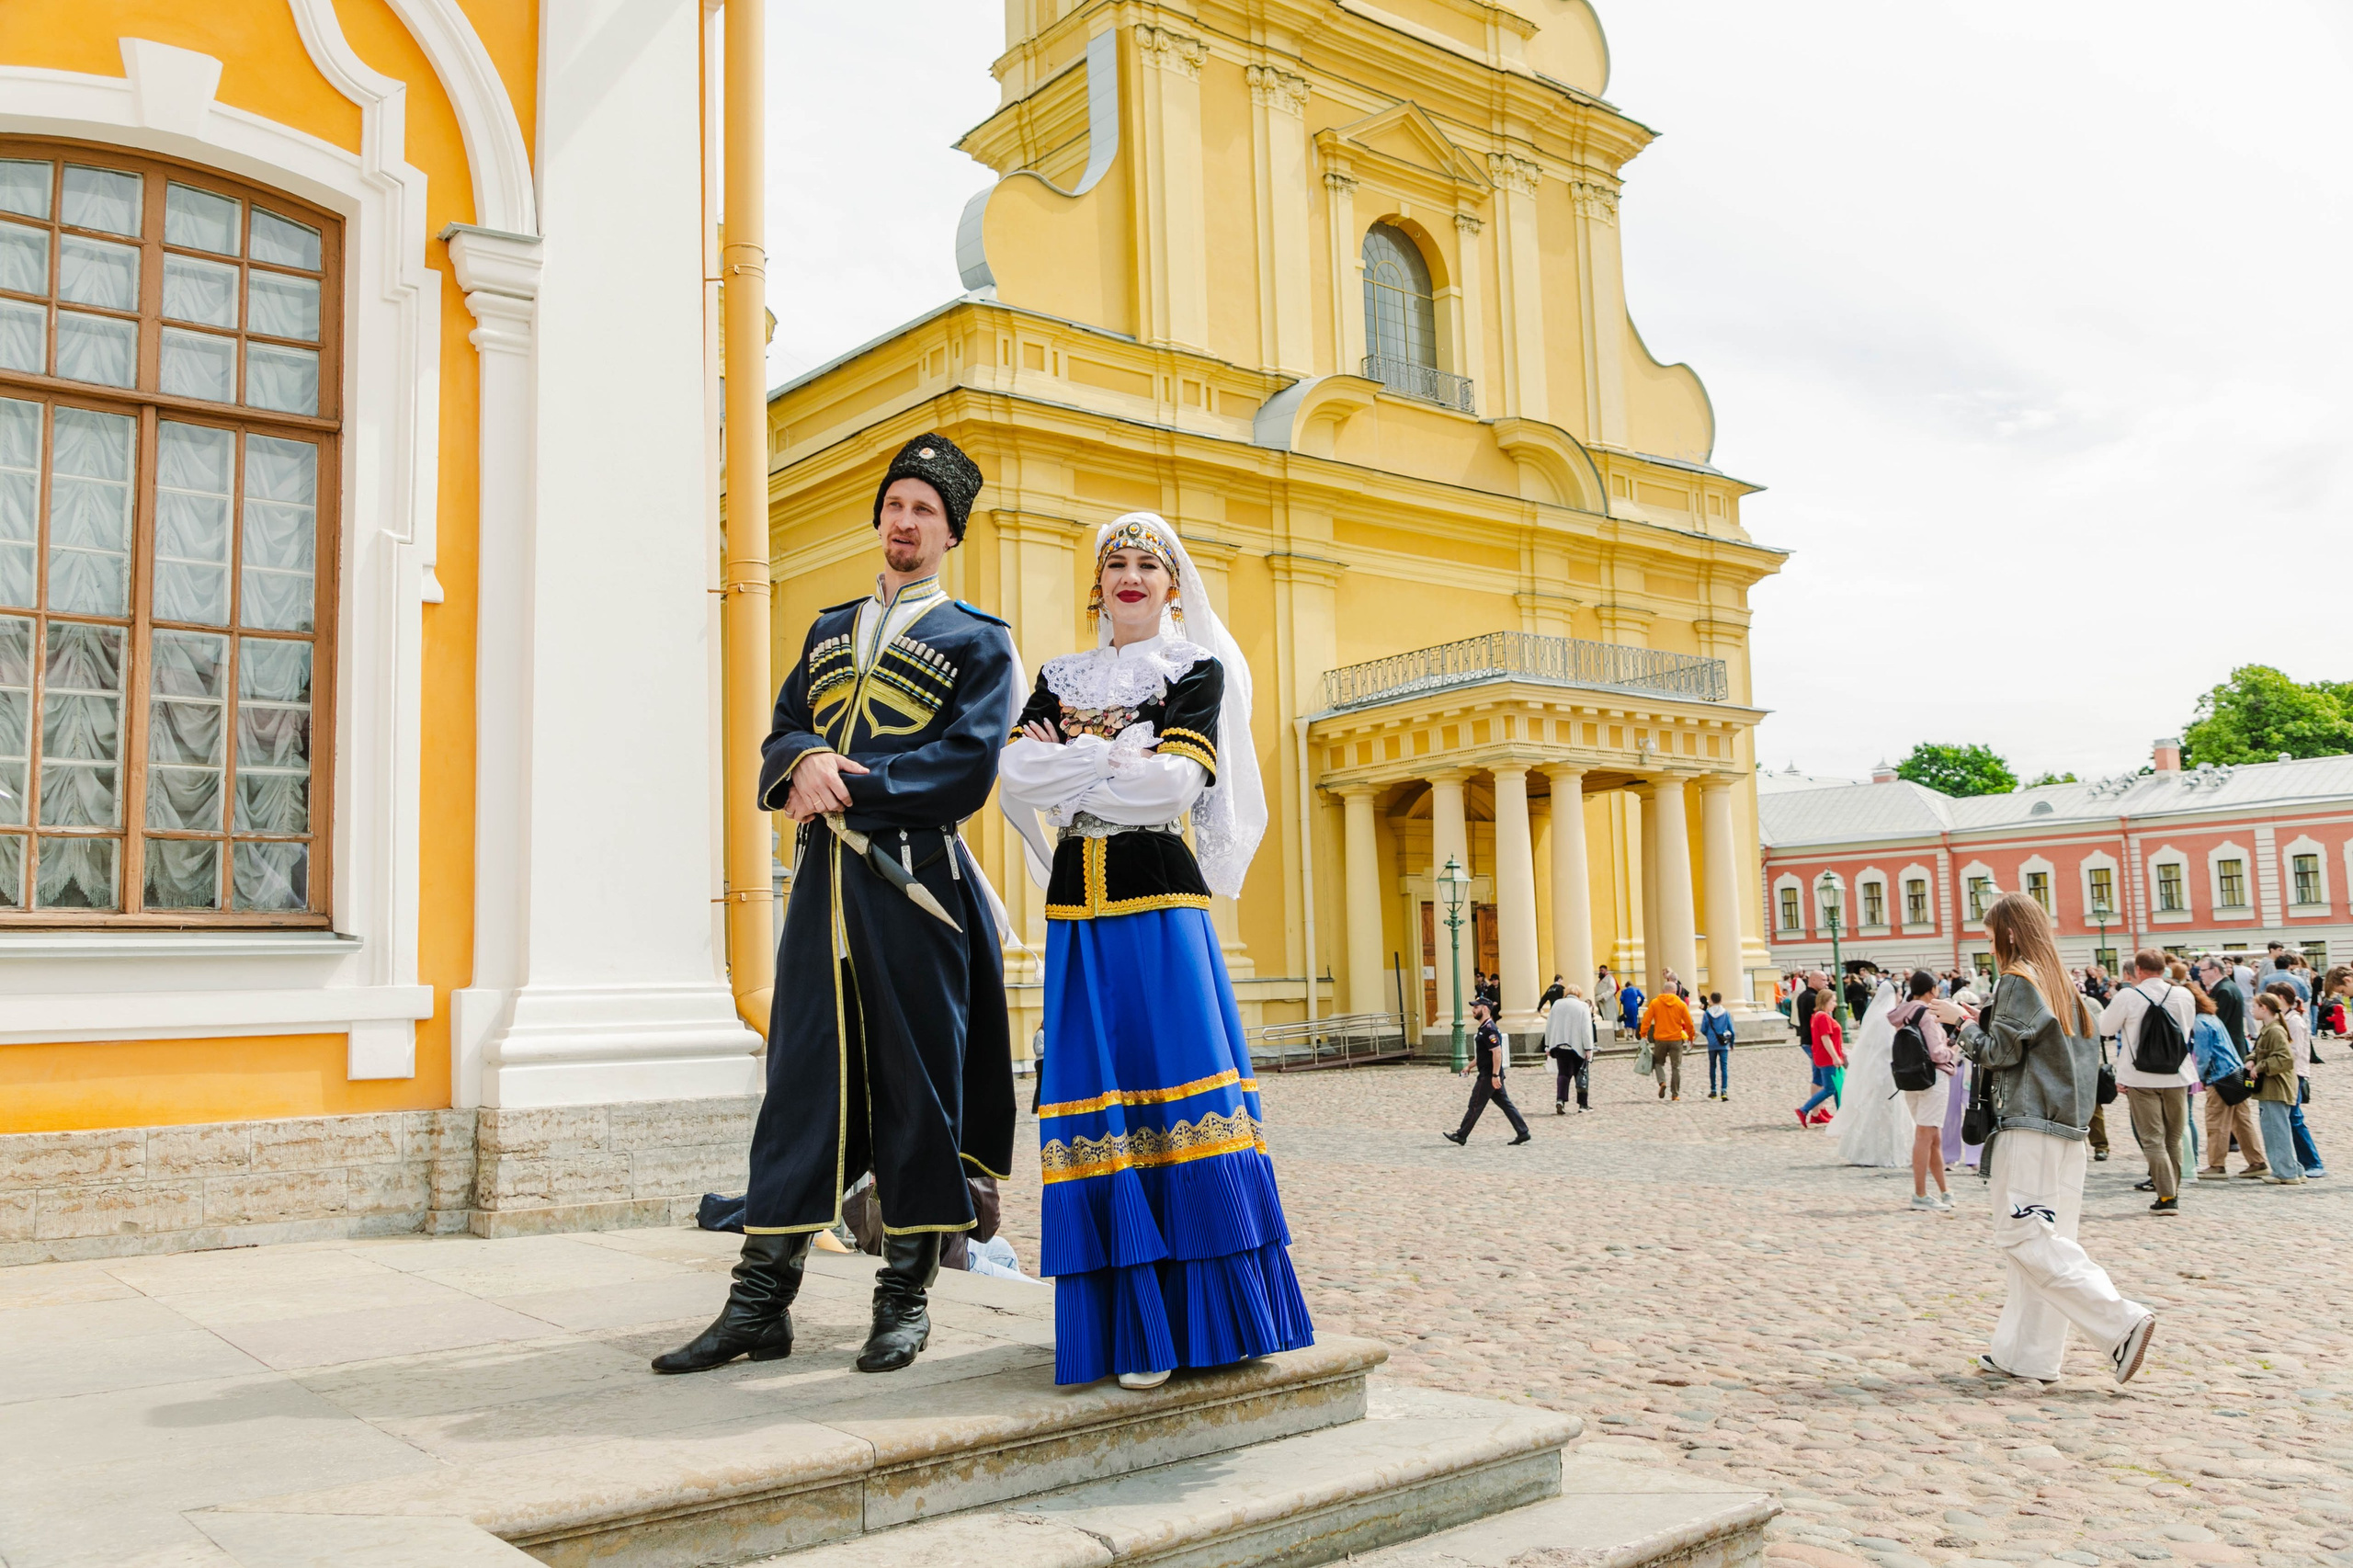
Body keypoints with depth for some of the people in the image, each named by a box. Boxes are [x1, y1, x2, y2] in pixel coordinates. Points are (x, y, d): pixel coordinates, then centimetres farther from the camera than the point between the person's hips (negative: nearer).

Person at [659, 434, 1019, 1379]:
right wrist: (805, 761, -10)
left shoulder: (978, 644, 5)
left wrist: (846, 785, -12)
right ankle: (761, 1302, 9)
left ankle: (906, 1299, 13)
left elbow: (966, 769, -8)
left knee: (915, 1082, 1)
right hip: (824, 880, 4)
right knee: (800, 1076, 3)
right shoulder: (829, 632, 21)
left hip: (916, 885, -4)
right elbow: (781, 737, 13)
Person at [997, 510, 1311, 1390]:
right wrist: (1121, 758, -7)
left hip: (1162, 899, -3)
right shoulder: (1060, 678, 17)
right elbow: (1015, 776, 1)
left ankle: (1224, 1316, 4)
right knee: (1100, 1104, 0)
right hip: (1078, 909, 3)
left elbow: (1177, 784, -9)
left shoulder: (1200, 671, 7)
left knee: (1184, 1091, -7)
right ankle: (1138, 1332, 6)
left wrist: (1070, 761, -6)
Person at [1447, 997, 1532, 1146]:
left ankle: (1461, 1136, 4)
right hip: (1491, 1075, 10)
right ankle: (1523, 1132, 10)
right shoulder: (1484, 1028, 16)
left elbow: (1497, 1052, -24)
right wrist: (1470, 1066, 28)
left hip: (1488, 1076, -10)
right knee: (1506, 1104, 10)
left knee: (1475, 1105, -2)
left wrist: (1495, 1075, -27)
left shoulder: (1489, 1029, -17)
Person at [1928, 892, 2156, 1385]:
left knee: (2025, 1240, -9)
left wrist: (1962, 1021, 3)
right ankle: (2024, 1354, 10)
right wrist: (1977, 1022, 19)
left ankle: (2122, 1322, -15)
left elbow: (1999, 1052, -12)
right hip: (2066, 1128, 9)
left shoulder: (2018, 980, -9)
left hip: (2028, 1129, -9)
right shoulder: (2064, 986, 17)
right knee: (2041, 1242, 8)